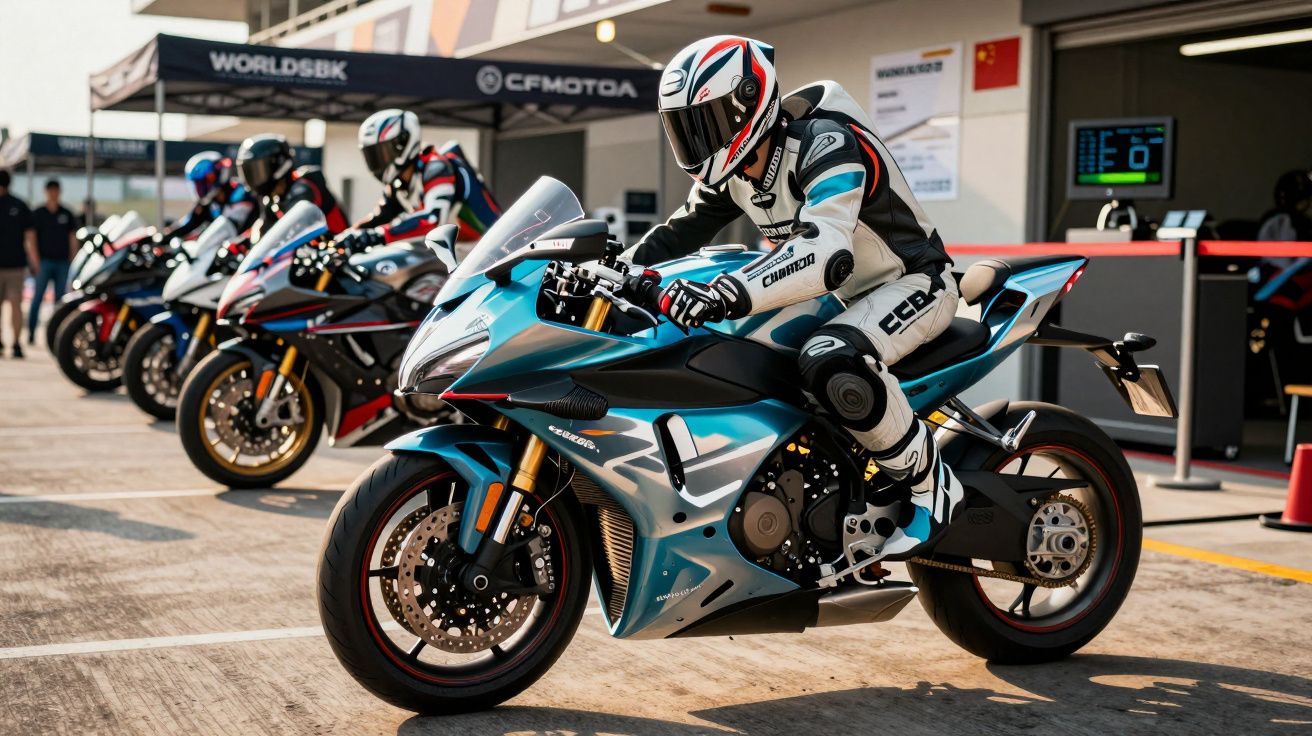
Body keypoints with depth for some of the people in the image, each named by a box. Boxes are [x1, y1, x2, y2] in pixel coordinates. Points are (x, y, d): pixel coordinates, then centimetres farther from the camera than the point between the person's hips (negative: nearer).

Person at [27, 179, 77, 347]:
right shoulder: (37, 214, 5)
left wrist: (73, 260, 6)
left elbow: (72, 239, 12)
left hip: (62, 262, 2)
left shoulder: (67, 214, 11)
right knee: (37, 297, -7)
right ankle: (31, 332, -4)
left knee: (60, 298, 2)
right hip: (44, 262, -2)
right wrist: (34, 258, -7)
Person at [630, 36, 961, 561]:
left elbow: (826, 252, -43)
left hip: (912, 282, -10)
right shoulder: (730, 169, -1)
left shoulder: (827, 145, -28)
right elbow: (681, 231, 9)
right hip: (843, 295, 10)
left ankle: (929, 482, -17)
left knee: (830, 362, -38)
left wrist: (724, 295, -55)